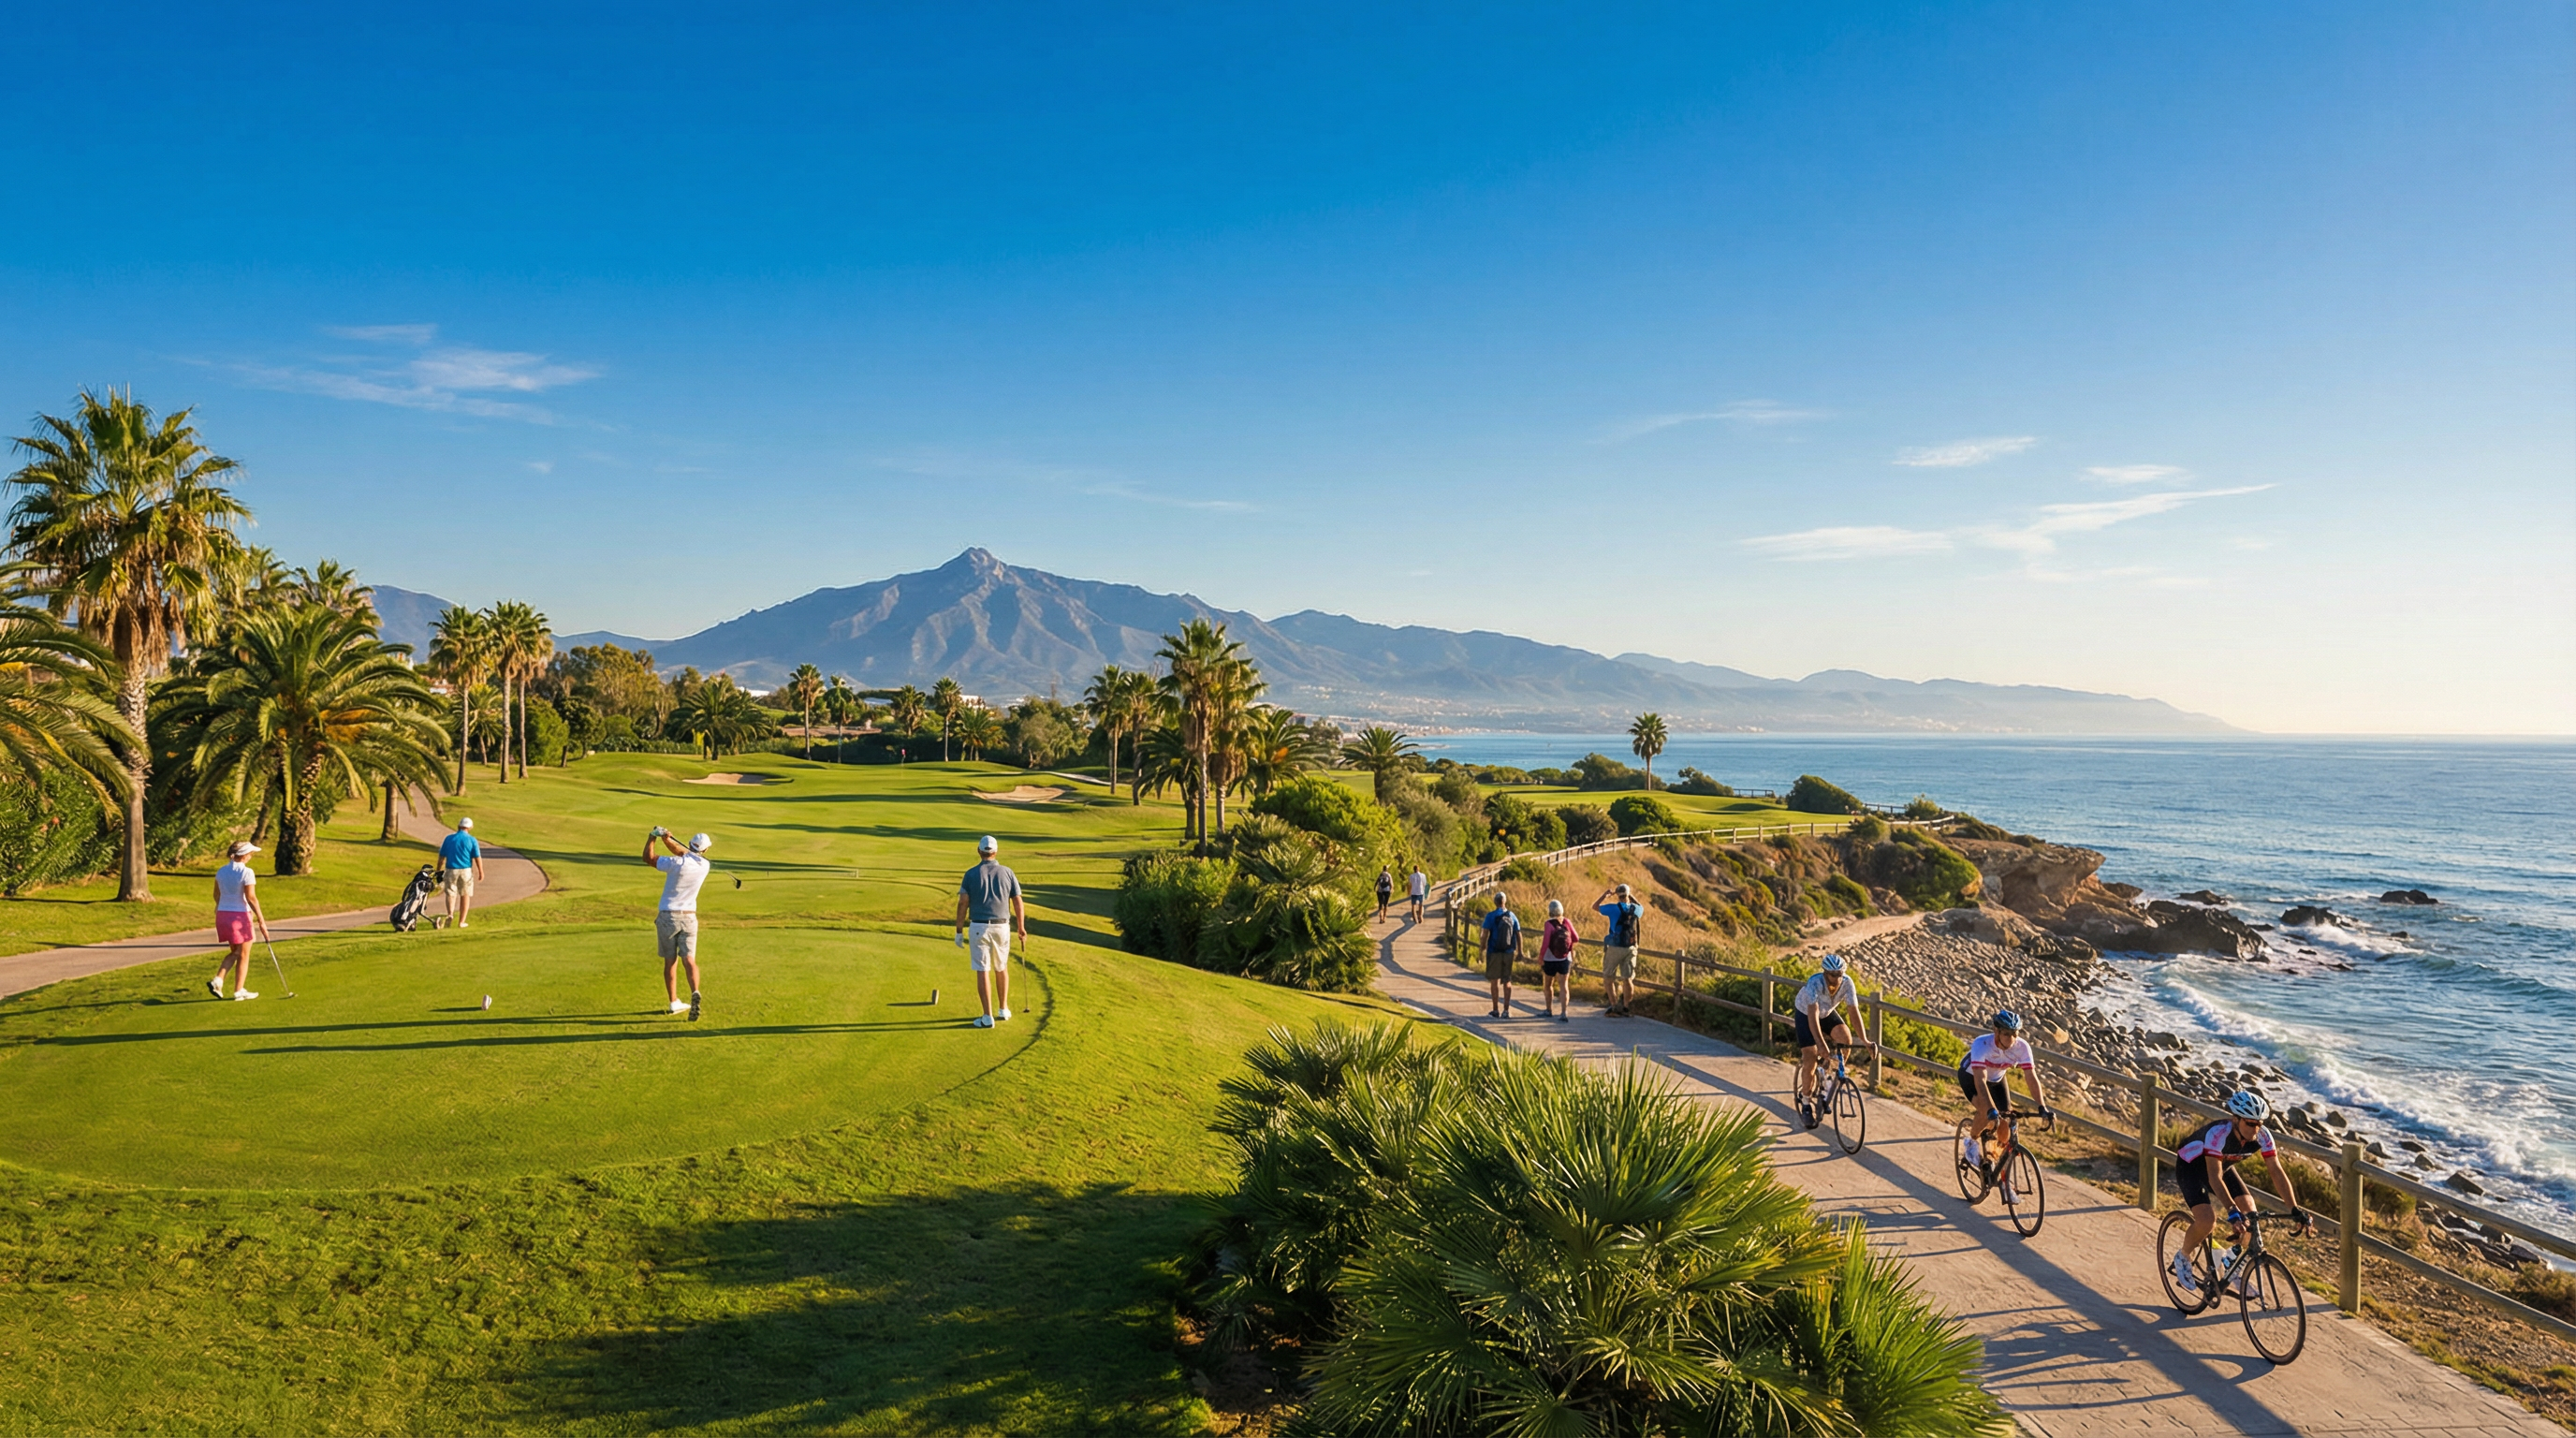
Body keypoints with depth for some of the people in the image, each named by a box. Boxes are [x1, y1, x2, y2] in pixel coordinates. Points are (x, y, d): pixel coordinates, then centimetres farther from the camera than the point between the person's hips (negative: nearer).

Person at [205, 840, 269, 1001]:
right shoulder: (246, 872, -16)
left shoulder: (221, 871, 5)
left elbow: (216, 895, 14)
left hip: (222, 915, 7)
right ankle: (239, 991, 11)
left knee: (234, 952, 21)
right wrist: (261, 920, -15)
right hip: (240, 916, -7)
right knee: (243, 956, 7)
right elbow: (251, 898, -18)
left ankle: (217, 980, 4)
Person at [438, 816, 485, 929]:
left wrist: (438, 871, 15)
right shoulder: (471, 840, -2)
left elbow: (441, 857, 5)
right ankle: (461, 922, 11)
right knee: (465, 895, 11)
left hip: (451, 870, 1)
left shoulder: (449, 838, 2)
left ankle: (450, 914, -16)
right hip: (466, 870, -1)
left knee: (450, 893, 11)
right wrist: (481, 872, 4)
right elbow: (477, 857, -5)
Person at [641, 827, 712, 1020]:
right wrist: (668, 839, 6)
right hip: (689, 918, 2)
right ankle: (694, 993, -29)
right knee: (689, 960, -3)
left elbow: (648, 857, -5)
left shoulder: (677, 863, -17)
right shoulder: (704, 866, -2)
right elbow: (684, 854, 15)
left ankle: (674, 1002, 14)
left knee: (670, 960, 10)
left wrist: (653, 836, 5)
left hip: (667, 917, -2)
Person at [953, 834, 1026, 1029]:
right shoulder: (1007, 873, 0)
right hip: (1001, 927, 2)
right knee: (1001, 968, 21)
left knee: (982, 971, 0)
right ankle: (1003, 1010, 28)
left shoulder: (971, 874, -5)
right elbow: (1018, 904, 2)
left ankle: (988, 1017, -2)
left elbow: (962, 904, -7)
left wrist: (959, 931, 0)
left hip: (978, 927, -2)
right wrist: (1022, 929, 11)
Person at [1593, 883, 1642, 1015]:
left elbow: (1595, 906, 1)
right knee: (1627, 979, 9)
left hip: (1615, 948, -4)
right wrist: (1632, 897, 26)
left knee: (1608, 977, 7)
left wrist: (1605, 894, 11)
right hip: (1631, 948, 4)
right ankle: (1625, 1007, 9)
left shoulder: (1614, 908, -11)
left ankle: (1613, 1005, -2)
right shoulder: (1636, 910, 2)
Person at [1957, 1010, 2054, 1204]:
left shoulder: (2022, 1047, -29)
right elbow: (1980, 1080, -45)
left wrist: (2042, 1108, -40)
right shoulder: (1982, 1044, -39)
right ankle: (1973, 1141, 2)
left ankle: (2006, 1184, 4)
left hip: (1997, 1079, 4)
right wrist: (1991, 1110, -54)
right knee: (1987, 1114, -32)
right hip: (1970, 1076, -4)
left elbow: (2032, 1078, -29)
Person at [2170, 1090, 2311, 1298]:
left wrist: (2296, 1210, -28)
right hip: (2191, 1166, -6)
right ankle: (2182, 1258, 4)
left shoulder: (2262, 1135, -23)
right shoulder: (2218, 1133, -39)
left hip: (2223, 1165, 6)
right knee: (2207, 1220, -24)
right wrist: (2232, 1211, -52)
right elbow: (2214, 1176, -42)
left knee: (2249, 1212, -12)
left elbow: (2277, 1171, -21)